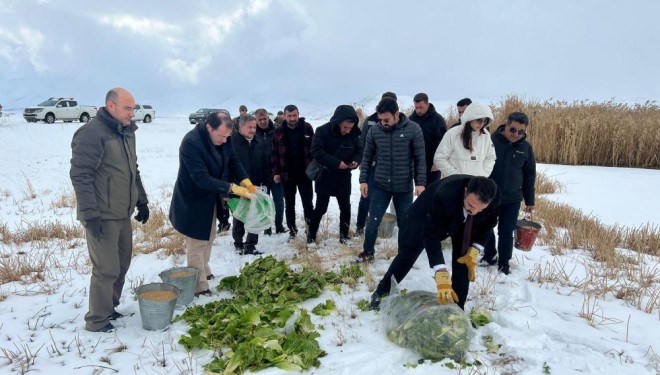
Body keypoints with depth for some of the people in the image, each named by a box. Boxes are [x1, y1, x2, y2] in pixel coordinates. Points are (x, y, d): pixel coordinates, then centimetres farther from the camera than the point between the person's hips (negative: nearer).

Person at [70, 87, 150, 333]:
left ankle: (109, 307, 33)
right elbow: (80, 175, -20)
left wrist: (141, 201, 18)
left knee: (122, 263, 16)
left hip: (122, 213, 9)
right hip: (102, 216, -9)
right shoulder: (92, 133, -16)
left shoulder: (126, 133, 12)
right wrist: (90, 214, -22)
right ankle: (97, 320, 15)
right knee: (107, 269, -1)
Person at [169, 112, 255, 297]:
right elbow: (201, 178, -34)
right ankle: (198, 288, 12)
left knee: (208, 239, 22)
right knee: (197, 244, 0)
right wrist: (233, 188, -34)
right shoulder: (191, 143, -31)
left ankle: (204, 273, 41)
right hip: (193, 202, -8)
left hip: (210, 199, 8)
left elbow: (233, 161, 2)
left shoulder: (223, 139, -8)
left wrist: (246, 181, -16)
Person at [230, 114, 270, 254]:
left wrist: (264, 182, 2)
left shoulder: (260, 142, 4)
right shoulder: (232, 142, -11)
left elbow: (266, 164, 7)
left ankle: (251, 245, 18)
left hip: (256, 186, 4)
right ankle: (238, 243, 26)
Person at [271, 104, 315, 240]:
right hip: (287, 174, 1)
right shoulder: (279, 131, -2)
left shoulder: (307, 128, -4)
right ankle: (292, 230, 25)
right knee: (289, 204, 12)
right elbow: (275, 153, 1)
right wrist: (276, 172, -3)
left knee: (308, 203, 6)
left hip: (304, 173, -1)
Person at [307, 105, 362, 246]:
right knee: (321, 208, 2)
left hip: (344, 177, 4)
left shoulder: (353, 134, -5)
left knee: (345, 207, 11)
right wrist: (336, 163, -29)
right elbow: (317, 151, -23)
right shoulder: (323, 131, -17)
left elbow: (359, 150, 4)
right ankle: (311, 235, 18)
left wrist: (356, 161, -19)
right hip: (325, 176, -4)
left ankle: (344, 235, 27)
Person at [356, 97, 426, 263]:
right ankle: (368, 251, 26)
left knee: (405, 223, 11)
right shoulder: (374, 130, -4)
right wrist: (363, 180, 2)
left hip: (404, 187, -1)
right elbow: (367, 157, 5)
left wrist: (420, 182, -10)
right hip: (380, 185, 1)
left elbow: (420, 158, -6)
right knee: (373, 221, 5)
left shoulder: (413, 129, -9)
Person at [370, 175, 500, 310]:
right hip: (427, 214, -3)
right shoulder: (444, 196, -47)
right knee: (408, 253, 2)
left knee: (464, 259, -12)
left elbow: (487, 224, -11)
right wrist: (442, 277, -50)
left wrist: (474, 251, -22)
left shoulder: (495, 197, -33)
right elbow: (431, 236, -44)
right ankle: (382, 291, 23)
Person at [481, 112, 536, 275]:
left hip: (512, 199, 1)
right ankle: (490, 255, 34)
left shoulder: (526, 147, -2)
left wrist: (529, 201, 8)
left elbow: (529, 176, 7)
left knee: (506, 232, 6)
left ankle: (503, 263, 21)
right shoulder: (490, 140, -11)